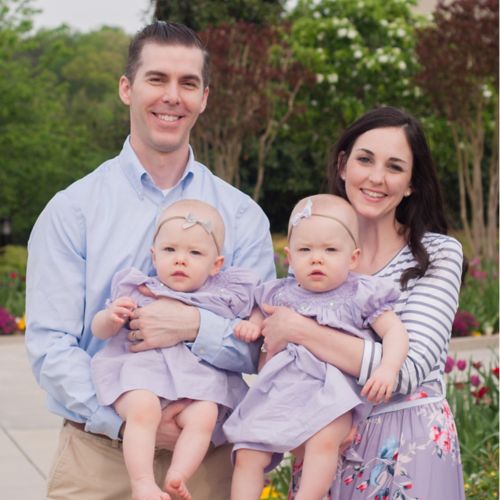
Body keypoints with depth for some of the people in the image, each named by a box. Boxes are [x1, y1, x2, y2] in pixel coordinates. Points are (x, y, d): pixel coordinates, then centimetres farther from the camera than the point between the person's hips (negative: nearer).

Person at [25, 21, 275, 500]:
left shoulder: (242, 216, 3)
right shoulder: (71, 210, -1)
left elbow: (263, 348, -2)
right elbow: (50, 347, -7)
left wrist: (196, 326, -20)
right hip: (98, 456, -1)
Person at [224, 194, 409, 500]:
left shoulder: (360, 295, 5)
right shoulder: (281, 294, 15)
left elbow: (395, 331, 1)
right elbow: (262, 314, 35)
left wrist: (388, 368, -17)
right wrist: (252, 325, 10)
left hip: (332, 394, -4)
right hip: (280, 392, 5)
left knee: (324, 439, -33)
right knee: (247, 455, -6)